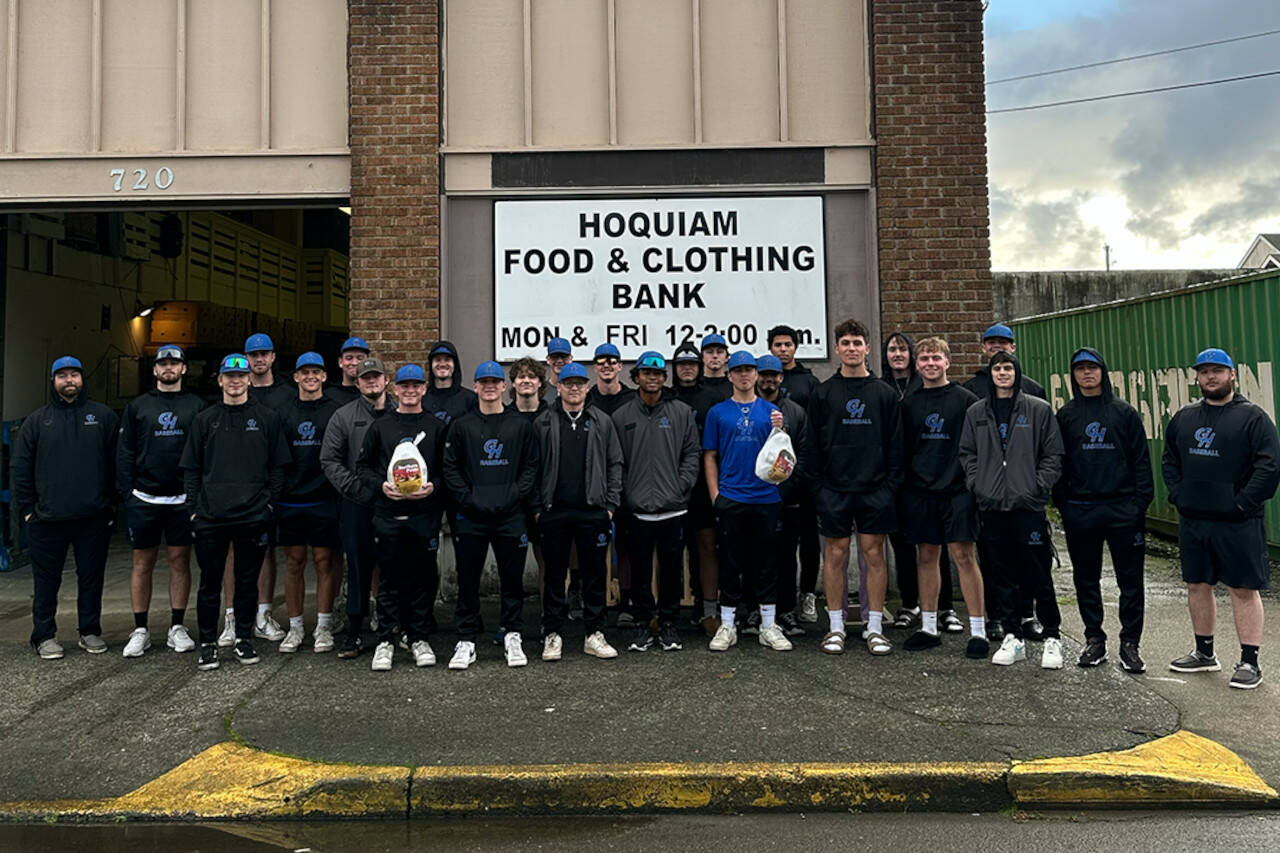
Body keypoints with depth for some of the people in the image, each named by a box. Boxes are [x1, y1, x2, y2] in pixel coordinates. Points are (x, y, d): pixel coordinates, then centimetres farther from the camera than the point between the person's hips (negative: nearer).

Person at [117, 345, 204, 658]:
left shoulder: (196, 406, 6)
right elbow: (124, 453, 6)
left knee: (180, 560, 5)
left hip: (183, 499, 0)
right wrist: (126, 492, -2)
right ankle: (140, 630, 15)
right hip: (144, 499, 1)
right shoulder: (138, 406, 8)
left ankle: (177, 628, 14)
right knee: (143, 563, 6)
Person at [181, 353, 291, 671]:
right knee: (210, 583, 5)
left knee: (247, 582, 8)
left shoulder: (267, 418, 6)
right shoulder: (205, 419, 10)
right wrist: (193, 508, 2)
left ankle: (244, 639, 20)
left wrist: (270, 504, -3)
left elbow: (278, 467, 6)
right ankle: (208, 643, 16)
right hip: (211, 516, 1)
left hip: (253, 516, -1)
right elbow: (191, 468, 10)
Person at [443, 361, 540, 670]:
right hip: (471, 517, 0)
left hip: (511, 517, 0)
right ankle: (466, 641, 14)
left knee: (512, 578, 7)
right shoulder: (461, 426, 6)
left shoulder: (521, 426, 7)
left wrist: (515, 496, -8)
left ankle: (513, 637, 20)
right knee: (468, 581, 4)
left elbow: (531, 467, 5)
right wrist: (468, 500, -8)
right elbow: (451, 468, 3)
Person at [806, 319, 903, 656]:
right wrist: (818, 482, -4)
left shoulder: (885, 393, 7)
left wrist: (891, 485, -2)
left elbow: (896, 445, 6)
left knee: (874, 553, 4)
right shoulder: (823, 393, 5)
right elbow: (814, 444, 4)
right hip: (834, 489, 0)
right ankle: (836, 626, 13)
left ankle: (875, 627, 13)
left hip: (875, 489, 1)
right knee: (836, 553, 4)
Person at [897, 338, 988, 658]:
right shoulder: (908, 403, 10)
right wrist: (902, 484, 9)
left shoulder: (966, 400, 1)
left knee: (964, 555, -5)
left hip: (957, 490, -3)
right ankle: (929, 627, 18)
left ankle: (978, 631, 3)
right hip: (919, 491, 3)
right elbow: (901, 448, 13)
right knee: (927, 556, 9)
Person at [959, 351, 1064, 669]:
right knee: (1002, 574, 8)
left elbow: (1053, 455, 3)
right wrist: (976, 484, 2)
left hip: (1028, 505, -3)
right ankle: (1012, 637, 17)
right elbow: (967, 453, 15)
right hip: (991, 506, 3)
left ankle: (1052, 637, 14)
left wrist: (1039, 486, -7)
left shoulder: (1039, 409, 3)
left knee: (1039, 574, 1)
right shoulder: (976, 412, 11)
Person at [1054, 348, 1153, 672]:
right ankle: (1094, 639, 20)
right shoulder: (1065, 416, 8)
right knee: (1086, 580, 9)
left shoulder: (1125, 413, 4)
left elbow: (1142, 461, 3)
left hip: (1122, 509, -1)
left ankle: (1130, 644, 12)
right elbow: (1057, 463, 8)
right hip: (1080, 511, 2)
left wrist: (1140, 503, -5)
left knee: (1130, 580, 2)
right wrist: (1063, 505, 0)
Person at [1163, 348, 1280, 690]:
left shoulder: (1252, 417, -5)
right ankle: (1204, 653, 26)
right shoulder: (1184, 418, 11)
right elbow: (1169, 460, 17)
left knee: (1243, 589, 1)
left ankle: (1250, 662, 9)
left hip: (1236, 523, -5)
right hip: (1192, 521, 6)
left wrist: (1242, 503, -15)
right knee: (1198, 586, 13)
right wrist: (1178, 494, 4)